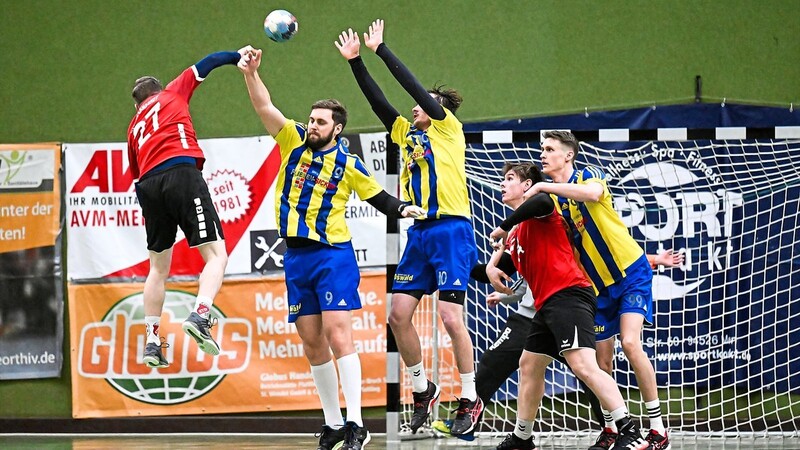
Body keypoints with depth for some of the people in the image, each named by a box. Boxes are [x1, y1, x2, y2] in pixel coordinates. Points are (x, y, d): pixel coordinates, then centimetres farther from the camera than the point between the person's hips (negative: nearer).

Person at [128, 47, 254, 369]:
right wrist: (238, 56, 35)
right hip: (181, 172, -5)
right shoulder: (172, 94, 21)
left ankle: (152, 342, 12)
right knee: (216, 255, -8)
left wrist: (151, 213, 33)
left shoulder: (135, 127, 30)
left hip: (149, 185, 5)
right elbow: (205, 65, 23)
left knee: (158, 268, 16)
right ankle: (200, 315, -33)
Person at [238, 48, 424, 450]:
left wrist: (402, 209, -8)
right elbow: (265, 107, 0)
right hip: (296, 256, 4)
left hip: (333, 254, -4)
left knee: (337, 334, -13)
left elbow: (377, 196, 11)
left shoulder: (348, 165, 0)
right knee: (312, 342, 7)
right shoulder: (294, 142, 7)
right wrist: (251, 74, -15)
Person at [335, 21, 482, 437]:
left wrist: (381, 49, -5)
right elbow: (377, 101, 14)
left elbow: (414, 87, -7)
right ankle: (422, 389, 17)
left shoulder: (448, 128, 0)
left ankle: (470, 399, -2)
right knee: (399, 314, 1)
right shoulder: (407, 133, 17)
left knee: (451, 317, -11)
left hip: (451, 231, -7)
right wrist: (355, 61, 8)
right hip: (420, 232, 7)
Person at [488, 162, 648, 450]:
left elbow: (542, 201, -28)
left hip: (567, 294, -11)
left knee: (583, 365, -24)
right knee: (529, 365, 19)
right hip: (547, 304, 11)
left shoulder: (538, 211, -3)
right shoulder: (516, 231, 25)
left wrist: (503, 227, -19)